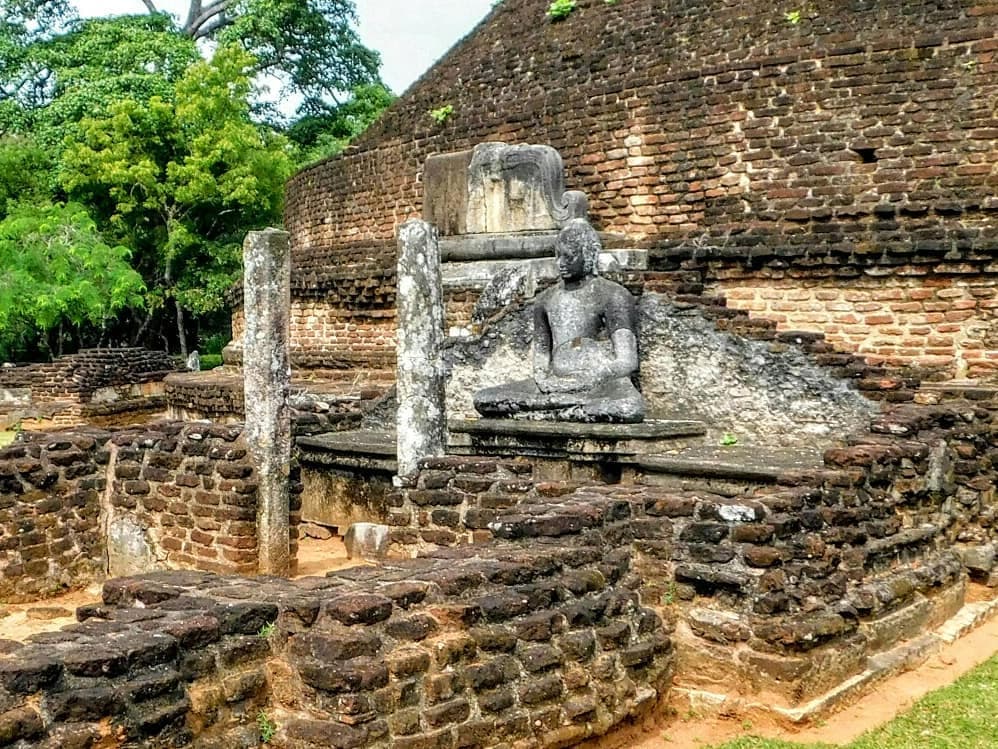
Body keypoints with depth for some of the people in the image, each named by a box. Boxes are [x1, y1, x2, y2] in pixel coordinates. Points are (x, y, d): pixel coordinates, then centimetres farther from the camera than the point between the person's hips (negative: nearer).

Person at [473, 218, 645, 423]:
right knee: (483, 400, -14)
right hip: (558, 385, 4)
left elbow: (626, 363, -9)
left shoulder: (612, 296, -1)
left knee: (631, 408, -41)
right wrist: (544, 380, -6)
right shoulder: (545, 300, 16)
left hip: (602, 384, -4)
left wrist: (573, 384, -15)